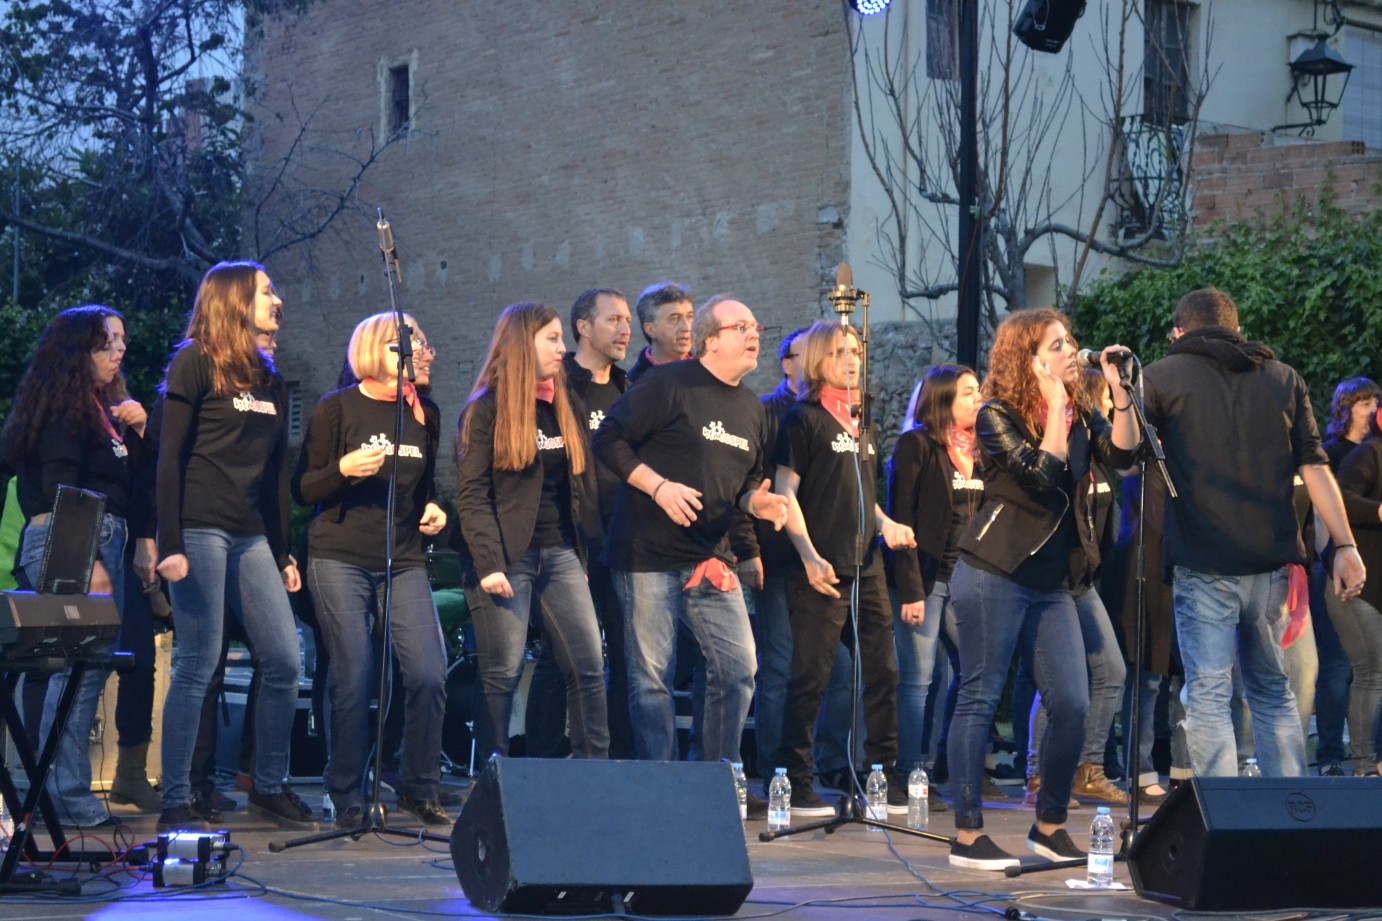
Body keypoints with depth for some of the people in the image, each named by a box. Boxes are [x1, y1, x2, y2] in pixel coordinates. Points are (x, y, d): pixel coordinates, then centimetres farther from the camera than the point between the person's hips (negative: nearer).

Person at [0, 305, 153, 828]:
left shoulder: (105, 408, 21)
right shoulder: (65, 408, -7)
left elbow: (130, 481, 20)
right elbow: (60, 490, -15)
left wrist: (135, 432, 5)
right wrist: (89, 562, -19)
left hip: (103, 543, 10)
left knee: (88, 666, 7)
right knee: (81, 665, -13)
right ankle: (68, 799, -12)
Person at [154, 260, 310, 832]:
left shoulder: (270, 380, 19)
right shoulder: (195, 364, -2)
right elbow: (170, 457, -8)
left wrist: (284, 554, 16)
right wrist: (170, 544, -16)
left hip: (252, 537, 7)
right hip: (201, 532, -7)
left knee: (284, 662, 1)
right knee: (197, 665, -7)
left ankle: (269, 788, 14)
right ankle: (175, 803, 0)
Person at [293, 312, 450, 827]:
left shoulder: (426, 415, 14)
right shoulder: (336, 409, 1)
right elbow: (302, 490, 0)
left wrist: (433, 510, 6)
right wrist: (343, 470, -17)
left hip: (405, 562, 4)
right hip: (340, 560, -4)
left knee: (429, 675, -8)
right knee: (354, 683, -6)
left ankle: (418, 789, 8)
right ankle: (347, 800, 8)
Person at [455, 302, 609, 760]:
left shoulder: (567, 409, 15)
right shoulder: (486, 409, -4)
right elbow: (471, 494, -10)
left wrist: (582, 551, 12)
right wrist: (488, 563, -18)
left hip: (561, 554, 6)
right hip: (508, 556, -6)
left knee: (589, 667, -1)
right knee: (503, 673, -3)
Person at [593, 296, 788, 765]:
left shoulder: (751, 409, 15)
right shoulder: (671, 385, -8)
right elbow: (609, 440, -10)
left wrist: (758, 500, 2)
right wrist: (658, 485, -19)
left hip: (711, 561, 7)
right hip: (648, 555, -7)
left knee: (738, 669, 2)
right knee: (652, 675, -1)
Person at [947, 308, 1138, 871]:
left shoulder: (1080, 413, 13)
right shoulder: (997, 416, -5)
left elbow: (1122, 454, -3)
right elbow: (1042, 477, -17)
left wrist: (1118, 390, -9)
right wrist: (1053, 404, -11)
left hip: (1054, 582, 6)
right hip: (995, 574, -6)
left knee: (1072, 704, 1)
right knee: (980, 698, -3)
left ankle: (1049, 826, 16)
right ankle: (967, 835, 1)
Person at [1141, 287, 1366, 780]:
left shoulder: (1162, 377, 2)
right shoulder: (1284, 378, 12)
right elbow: (1314, 466, 5)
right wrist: (1344, 545, 2)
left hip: (1204, 563, -4)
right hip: (1271, 559, 4)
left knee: (1208, 696, -3)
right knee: (1273, 691, 16)